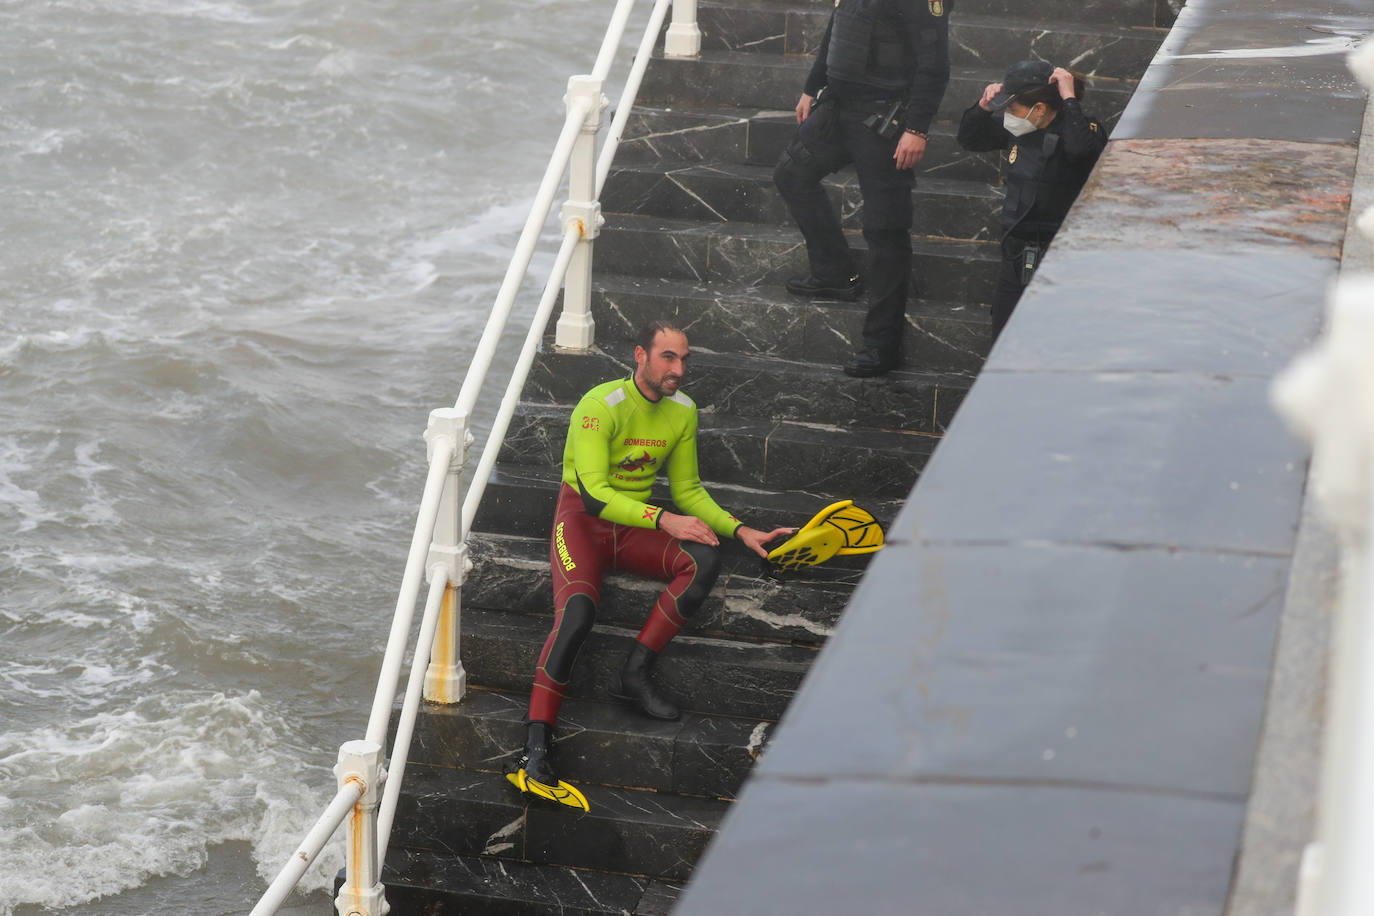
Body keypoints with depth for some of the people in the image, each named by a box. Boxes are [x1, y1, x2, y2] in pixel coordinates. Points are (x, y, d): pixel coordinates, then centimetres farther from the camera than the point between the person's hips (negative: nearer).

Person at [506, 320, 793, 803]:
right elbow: (594, 493, -24)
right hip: (582, 520, -6)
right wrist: (664, 520, -31)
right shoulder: (601, 405, -17)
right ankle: (535, 748, -34)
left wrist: (741, 531, 1)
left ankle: (634, 674, -20)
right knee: (577, 609, -32)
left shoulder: (682, 412, 4)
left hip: (635, 526, 6)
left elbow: (688, 491, 13)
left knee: (704, 560, -24)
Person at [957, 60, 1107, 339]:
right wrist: (984, 106, 0)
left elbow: (1081, 149, -39)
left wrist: (1069, 99, -28)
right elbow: (969, 140, 18)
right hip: (1015, 255, 7)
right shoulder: (1017, 129, 5)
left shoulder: (1085, 129, -14)